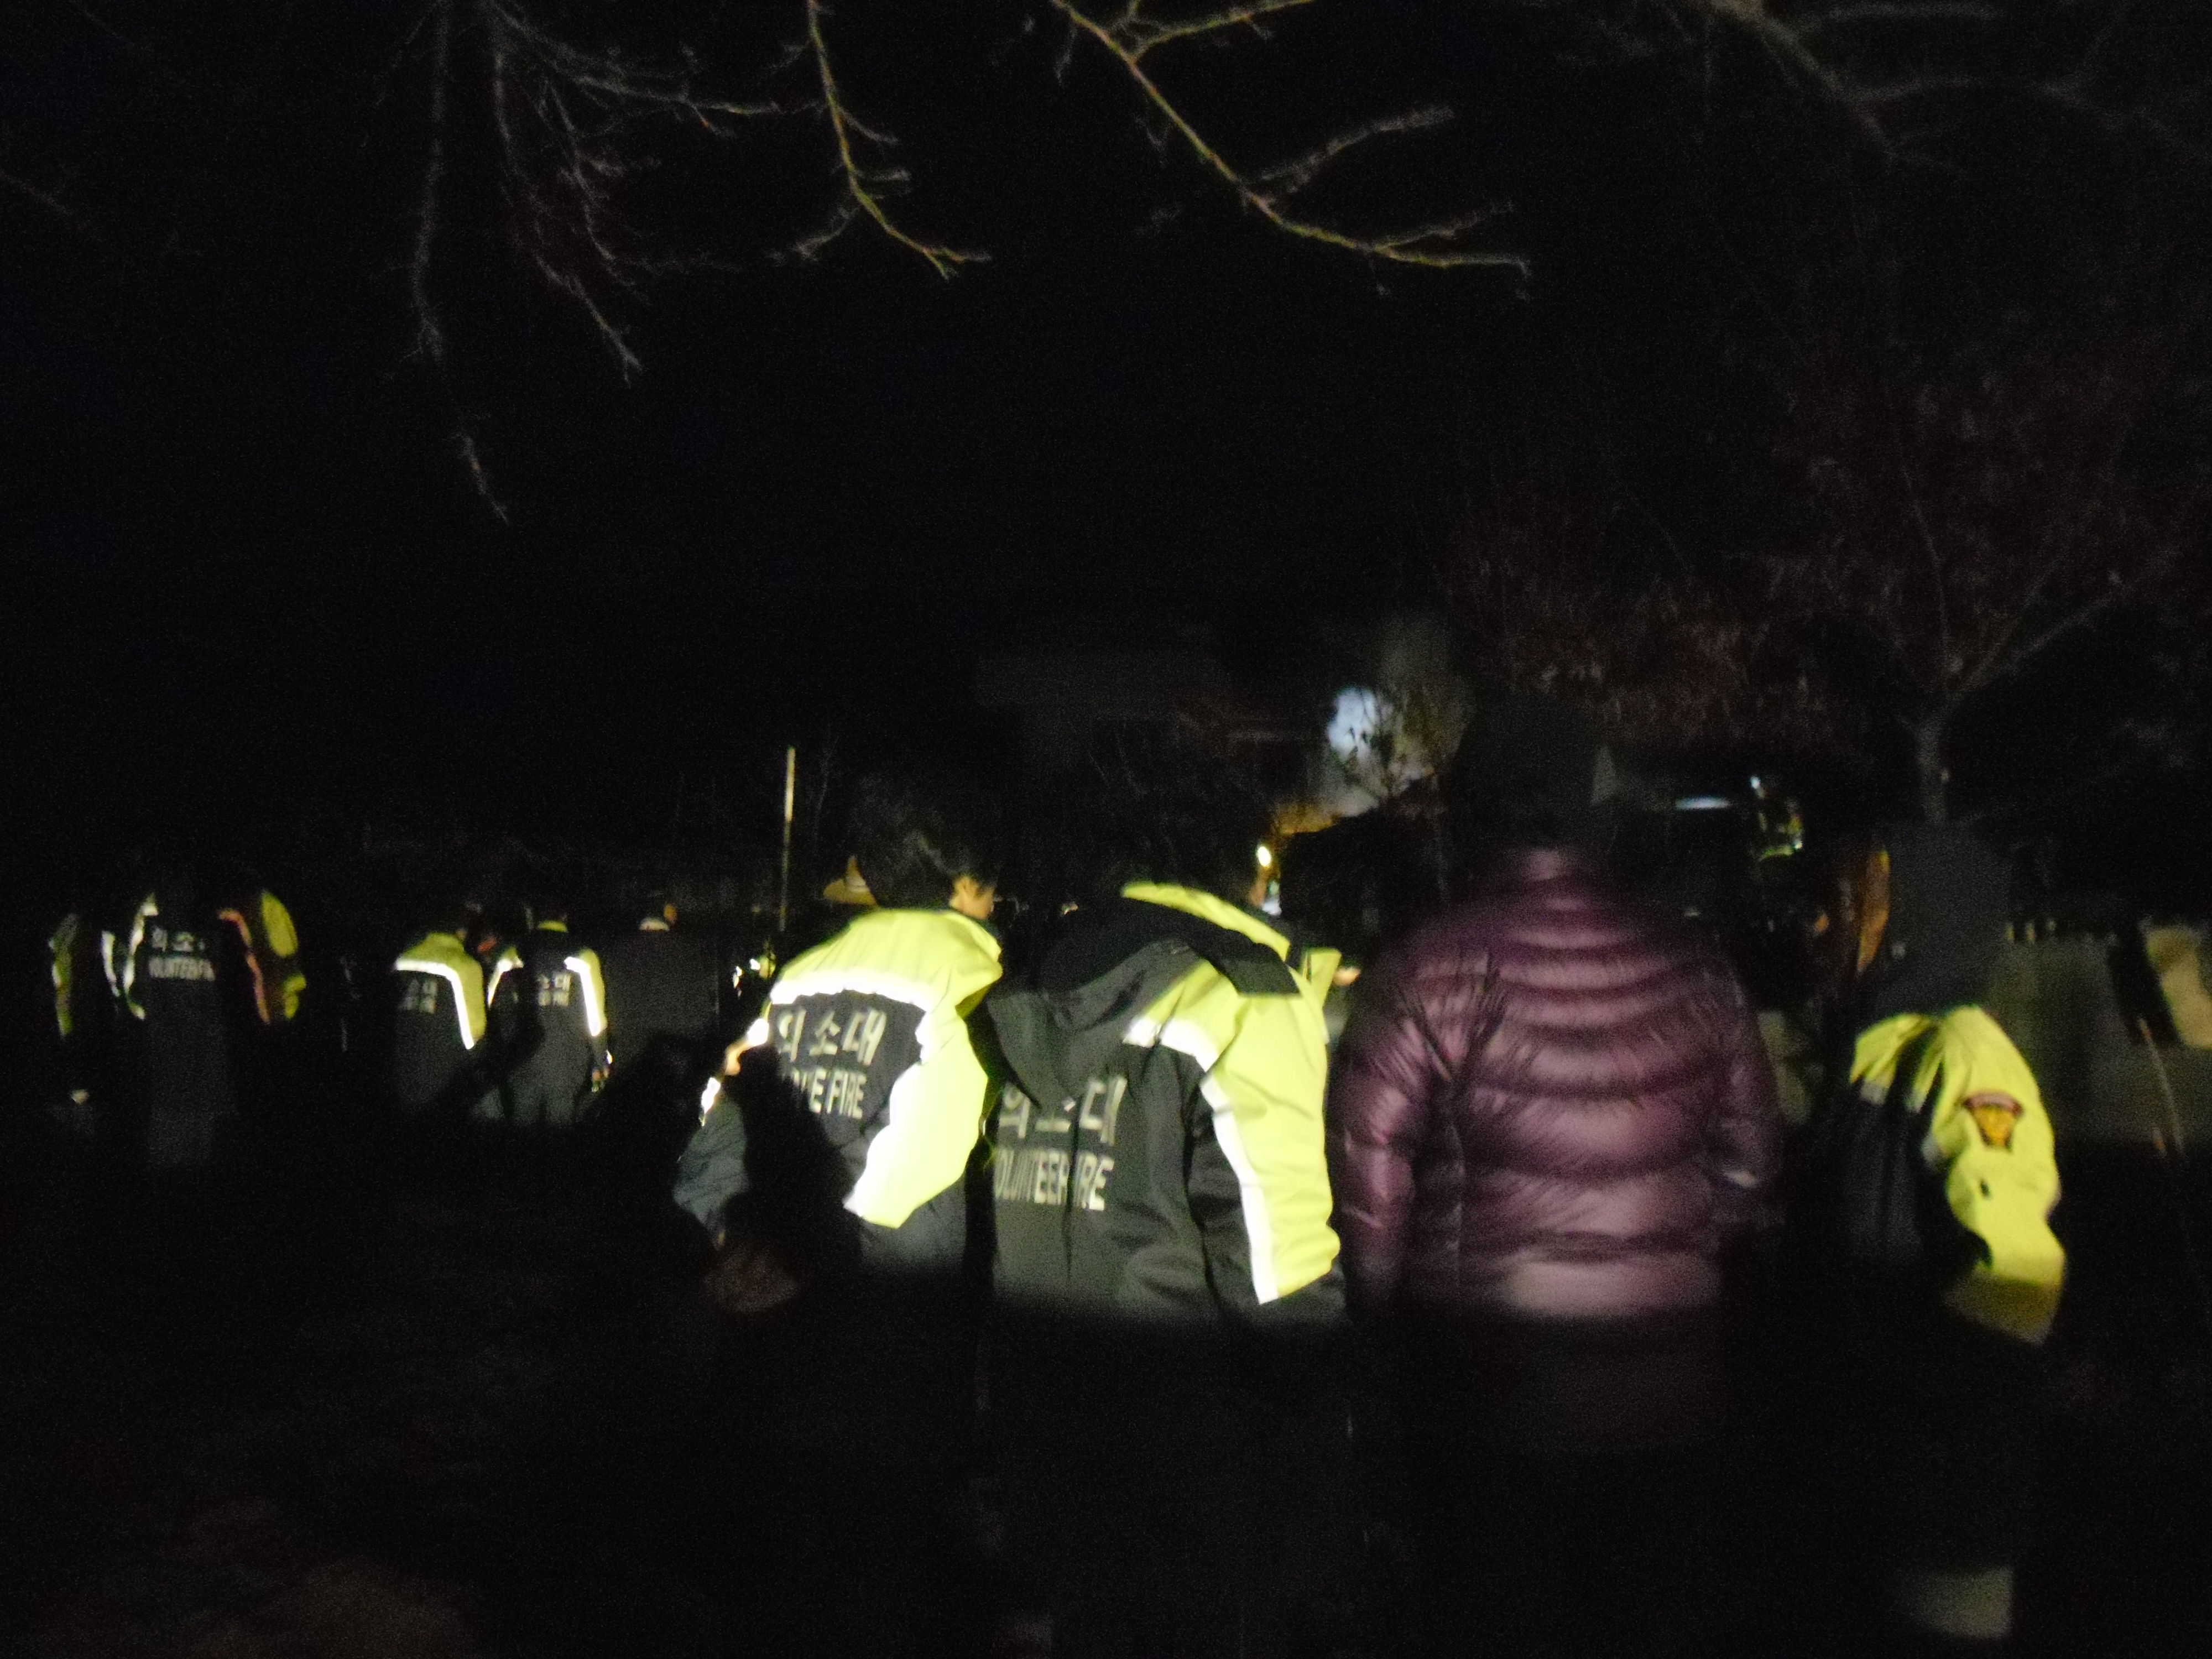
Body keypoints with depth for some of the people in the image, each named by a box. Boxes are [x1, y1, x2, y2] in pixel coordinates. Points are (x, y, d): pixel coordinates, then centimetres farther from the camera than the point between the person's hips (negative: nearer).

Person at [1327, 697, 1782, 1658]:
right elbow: (1748, 1155, 7)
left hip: (1489, 1367, -3)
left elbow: (1367, 1164, -13)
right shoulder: (1693, 970, -1)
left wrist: (1381, 1304, 4)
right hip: (1667, 1366, 3)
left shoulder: (1432, 970, -13)